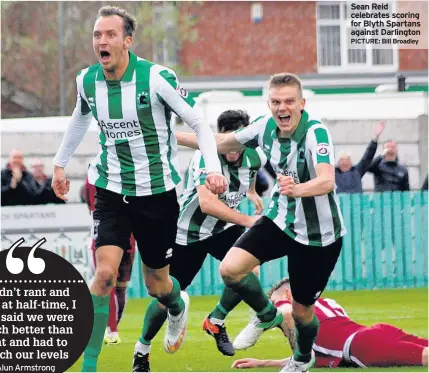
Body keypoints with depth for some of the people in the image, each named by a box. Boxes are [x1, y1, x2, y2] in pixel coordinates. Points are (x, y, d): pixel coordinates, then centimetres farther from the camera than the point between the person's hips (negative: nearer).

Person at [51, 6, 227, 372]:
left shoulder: (157, 78, -18)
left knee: (156, 283, 12)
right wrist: (60, 162, 26)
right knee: (105, 273, -17)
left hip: (157, 192, -2)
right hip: (112, 192, 2)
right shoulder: (87, 81, -4)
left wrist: (214, 167, -24)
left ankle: (178, 308, 50)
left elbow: (199, 122, -11)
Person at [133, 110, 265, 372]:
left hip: (224, 229, 4)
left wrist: (253, 195, 3)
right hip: (188, 233, -4)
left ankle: (216, 322, 1)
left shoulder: (255, 157, -12)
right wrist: (247, 220, -48)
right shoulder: (205, 156, -31)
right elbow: (207, 203, -45)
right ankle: (142, 349, 22)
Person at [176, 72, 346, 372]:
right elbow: (224, 143, 9)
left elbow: (327, 181, -43)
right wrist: (173, 136, 7)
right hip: (281, 218, 5)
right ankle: (267, 316, 15)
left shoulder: (316, 133, -27)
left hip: (318, 233, -5)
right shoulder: (266, 126, -8)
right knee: (230, 268, -16)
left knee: (302, 312, 6)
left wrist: (297, 189, -63)